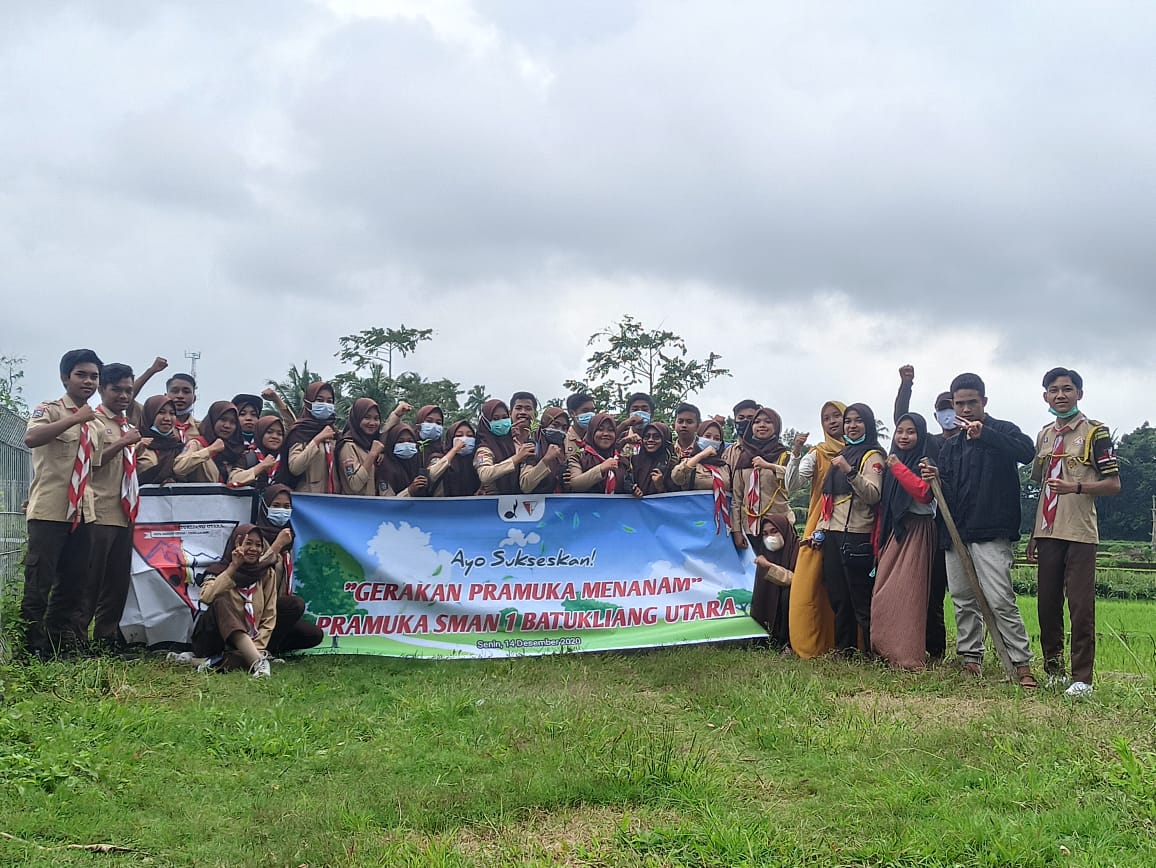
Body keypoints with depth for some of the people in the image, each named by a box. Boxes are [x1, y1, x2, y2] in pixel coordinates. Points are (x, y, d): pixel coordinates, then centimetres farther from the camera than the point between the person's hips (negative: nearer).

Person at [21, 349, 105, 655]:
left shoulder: (95, 425, 17)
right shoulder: (48, 410, -3)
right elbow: (31, 438, -26)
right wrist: (75, 419, -26)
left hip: (82, 512, 7)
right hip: (49, 511, -7)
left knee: (73, 582, 10)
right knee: (38, 583, -5)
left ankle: (59, 640, 21)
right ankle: (30, 647, 2)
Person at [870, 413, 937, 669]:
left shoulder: (925, 461, -2)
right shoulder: (892, 462, 18)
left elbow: (924, 493, -19)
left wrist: (898, 468, -16)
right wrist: (879, 540, 17)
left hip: (917, 531, -7)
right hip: (893, 533, 7)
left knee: (908, 591, -13)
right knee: (884, 593, 2)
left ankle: (910, 657, -15)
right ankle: (887, 651, 7)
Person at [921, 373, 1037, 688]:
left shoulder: (1002, 431, 1)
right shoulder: (951, 445, 18)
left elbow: (1027, 452, -21)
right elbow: (947, 493, 16)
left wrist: (984, 434, -26)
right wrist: (936, 479, -7)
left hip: (991, 532, -6)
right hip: (957, 532, 7)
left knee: (1000, 600, -13)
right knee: (963, 601, 9)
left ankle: (1022, 665, -9)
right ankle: (971, 660, 17)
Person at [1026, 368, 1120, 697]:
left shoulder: (1095, 432, -2)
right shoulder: (1045, 435, 16)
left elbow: (1113, 484, -5)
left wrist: (1077, 487, -22)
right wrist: (1034, 535, 18)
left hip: (1080, 534, -6)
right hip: (1047, 533, 6)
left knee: (1081, 607, -6)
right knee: (1047, 605, 7)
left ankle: (1082, 677, -1)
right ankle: (1053, 669, 18)